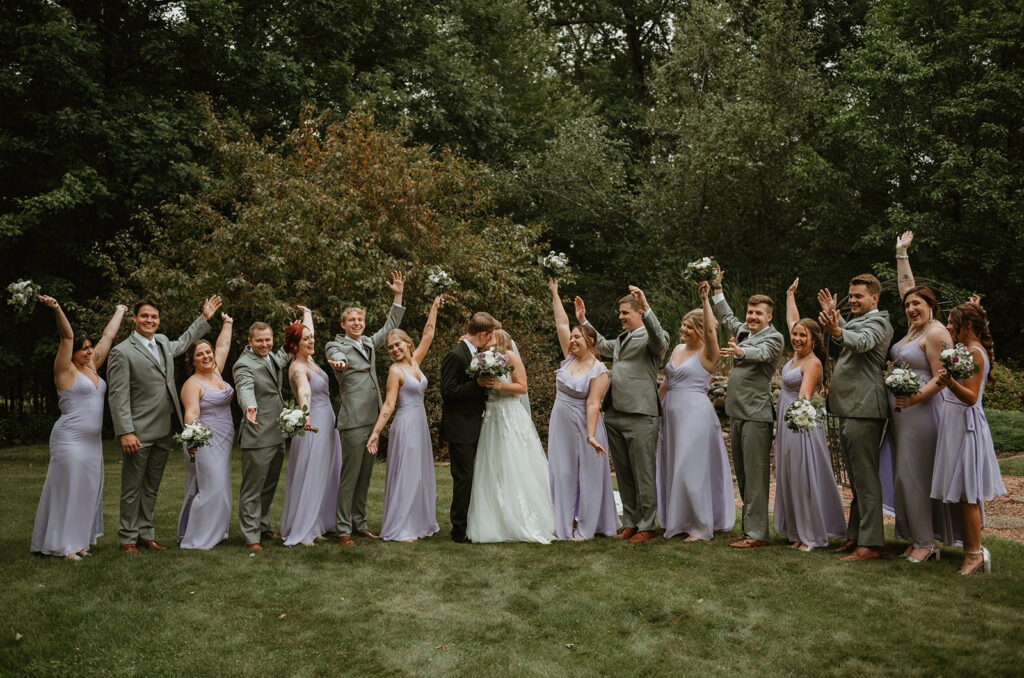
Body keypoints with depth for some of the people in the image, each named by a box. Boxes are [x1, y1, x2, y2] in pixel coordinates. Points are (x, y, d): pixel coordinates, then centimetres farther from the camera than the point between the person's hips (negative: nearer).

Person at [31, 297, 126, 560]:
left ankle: (77, 540, 20)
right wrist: (57, 310, -29)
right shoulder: (66, 370, -6)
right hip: (70, 439, -8)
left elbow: (108, 336, 20)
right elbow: (67, 336, -20)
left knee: (88, 489, 10)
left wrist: (119, 312, 29)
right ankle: (61, 544, 5)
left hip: (92, 440, 8)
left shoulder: (92, 368, 12)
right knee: (67, 489, -3)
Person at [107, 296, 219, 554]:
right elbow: (118, 396, -13)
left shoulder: (163, 342, 12)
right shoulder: (122, 352, -9)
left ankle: (145, 533, 24)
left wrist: (205, 317, 35)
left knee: (151, 488, 15)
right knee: (132, 489, 3)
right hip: (138, 434, -7)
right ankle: (127, 539, 14)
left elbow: (182, 343, 37)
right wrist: (126, 433, -19)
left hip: (163, 432, 7)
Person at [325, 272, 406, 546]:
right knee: (350, 475, -5)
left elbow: (390, 327, 26)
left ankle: (359, 524, 21)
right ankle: (343, 529, 3)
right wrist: (338, 363, -51)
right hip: (353, 421, -7)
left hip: (372, 419, 7)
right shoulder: (337, 346, -4)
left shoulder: (369, 343, 16)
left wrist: (398, 296, 20)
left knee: (365, 475, 12)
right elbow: (337, 356, -27)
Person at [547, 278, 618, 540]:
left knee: (586, 475, 3)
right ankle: (565, 524, 16)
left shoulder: (599, 371, -13)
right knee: (562, 474, 8)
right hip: (561, 425, 7)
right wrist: (554, 293, 9)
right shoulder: (570, 357, 4)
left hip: (582, 427, -6)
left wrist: (591, 436, -26)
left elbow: (593, 404, -19)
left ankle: (585, 526, 13)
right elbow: (562, 324, 7)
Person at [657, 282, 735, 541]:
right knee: (673, 468, 12)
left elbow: (711, 329, -27)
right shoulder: (678, 349, 14)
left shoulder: (707, 353, -7)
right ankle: (677, 521, 24)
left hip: (696, 414, -8)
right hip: (673, 414, 8)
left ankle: (701, 526, 5)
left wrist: (705, 298, -28)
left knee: (692, 468, -6)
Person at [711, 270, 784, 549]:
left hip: (757, 415, -8)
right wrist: (717, 288, 33)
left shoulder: (774, 337, -4)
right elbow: (726, 316, 35)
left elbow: (761, 353, -25)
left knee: (756, 475, -9)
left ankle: (757, 533, -6)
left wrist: (739, 351, -45)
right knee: (742, 474, 11)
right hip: (737, 413, 8)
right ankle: (749, 528, 18)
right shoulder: (743, 331, 17)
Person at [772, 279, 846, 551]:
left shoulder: (812, 364, -16)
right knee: (789, 478, 11)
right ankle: (798, 531, 19)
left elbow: (804, 396, -29)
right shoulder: (797, 354, 7)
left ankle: (812, 535, 4)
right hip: (787, 424, 9)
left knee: (804, 478, -4)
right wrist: (790, 295, 32)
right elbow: (792, 320, 22)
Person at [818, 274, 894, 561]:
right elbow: (839, 346, 30)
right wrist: (832, 317, 18)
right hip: (849, 409, 10)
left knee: (866, 478, -8)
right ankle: (855, 536, 25)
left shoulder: (878, 322, -10)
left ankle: (870, 544, -4)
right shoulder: (855, 321, 21)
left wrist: (838, 332, -50)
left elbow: (862, 342, -30)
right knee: (856, 478, 16)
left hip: (864, 410, -10)